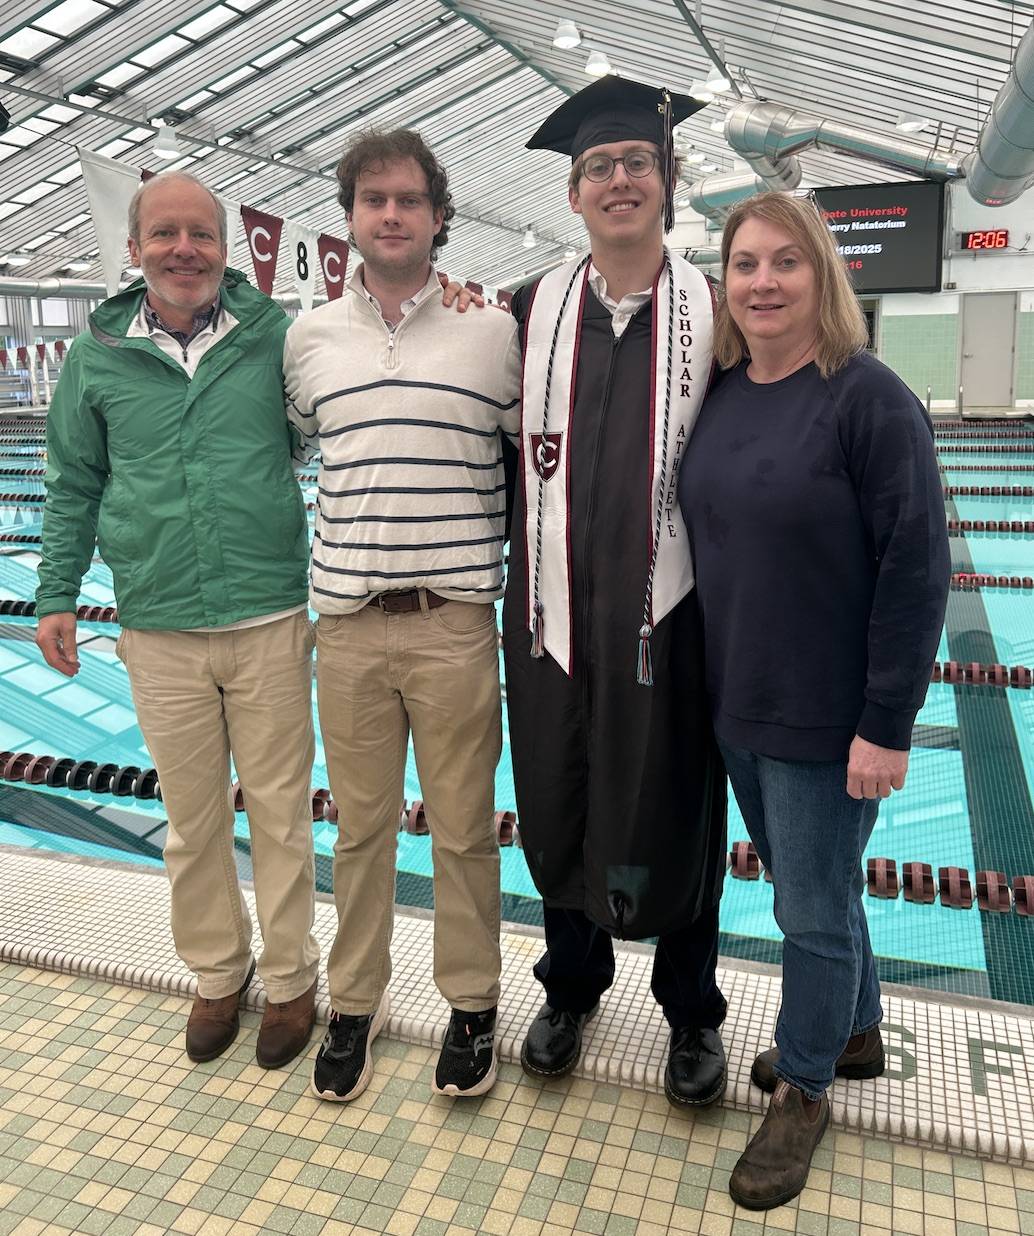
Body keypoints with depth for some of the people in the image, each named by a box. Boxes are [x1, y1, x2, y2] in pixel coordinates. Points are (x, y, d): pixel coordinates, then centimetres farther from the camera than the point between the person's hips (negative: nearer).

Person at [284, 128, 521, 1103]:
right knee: (360, 826, 13)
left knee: (463, 828, 8)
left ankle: (472, 1004, 28)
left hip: (456, 621, -2)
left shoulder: (494, 330, 1)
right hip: (346, 622, 2)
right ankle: (354, 1004, 31)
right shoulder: (308, 338, 7)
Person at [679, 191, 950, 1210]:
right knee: (809, 888, 22)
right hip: (737, 708, 6)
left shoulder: (868, 398, -14)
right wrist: (708, 683, 11)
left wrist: (887, 727, -17)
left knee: (812, 910, 9)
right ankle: (857, 1032, 47)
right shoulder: (719, 395, 4)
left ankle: (803, 1090, 33)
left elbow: (916, 571, -16)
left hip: (826, 723, -6)